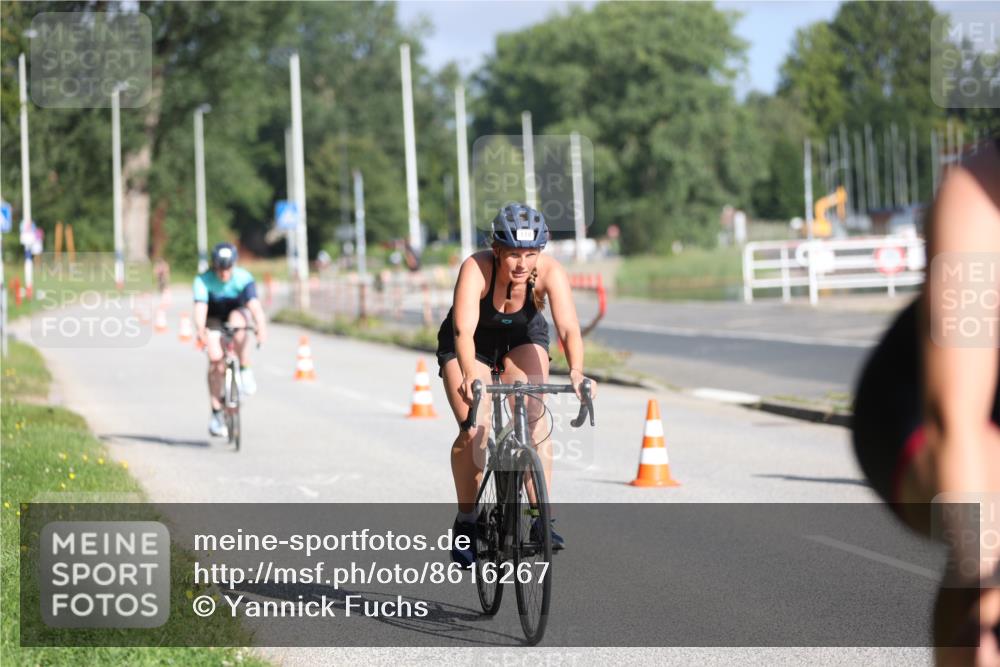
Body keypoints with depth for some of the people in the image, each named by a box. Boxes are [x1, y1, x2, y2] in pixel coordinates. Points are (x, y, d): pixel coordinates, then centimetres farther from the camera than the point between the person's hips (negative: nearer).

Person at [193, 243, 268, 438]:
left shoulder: (243, 278, -27)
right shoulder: (204, 280, -26)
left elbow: (254, 304, -41)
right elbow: (200, 307, -39)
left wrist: (261, 326, -60)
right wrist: (200, 331, -58)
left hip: (238, 313, 0)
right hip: (215, 318, 0)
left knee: (237, 322, -37)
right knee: (215, 359, -21)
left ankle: (245, 371, -20)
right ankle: (216, 412, -12)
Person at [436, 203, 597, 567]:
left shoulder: (550, 271, -31)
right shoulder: (476, 269, -36)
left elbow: (569, 328, -41)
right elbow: (464, 330, -46)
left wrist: (576, 371, -59)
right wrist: (470, 377, -63)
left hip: (523, 338, 1)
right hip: (472, 345, -1)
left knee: (534, 418, -20)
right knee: (474, 432, -16)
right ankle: (466, 521, 2)